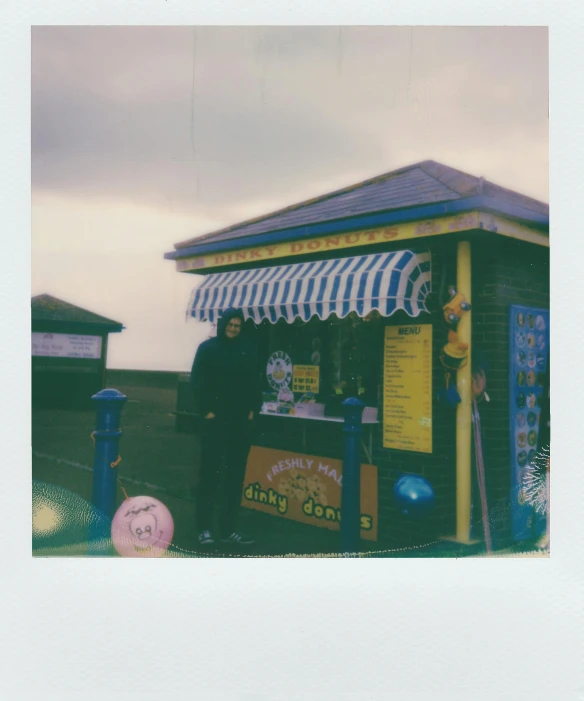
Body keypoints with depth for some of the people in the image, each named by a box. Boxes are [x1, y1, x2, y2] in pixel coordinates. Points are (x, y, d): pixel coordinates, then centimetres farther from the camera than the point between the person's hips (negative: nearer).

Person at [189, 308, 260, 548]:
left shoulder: (247, 350, 10)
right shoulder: (208, 348, -1)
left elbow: (254, 384, 15)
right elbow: (197, 382, -6)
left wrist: (252, 409, 4)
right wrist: (206, 410, -13)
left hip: (241, 422, 4)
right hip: (214, 421, -4)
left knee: (235, 477, 7)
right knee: (209, 474, -1)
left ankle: (228, 529, 16)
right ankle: (205, 528, 7)